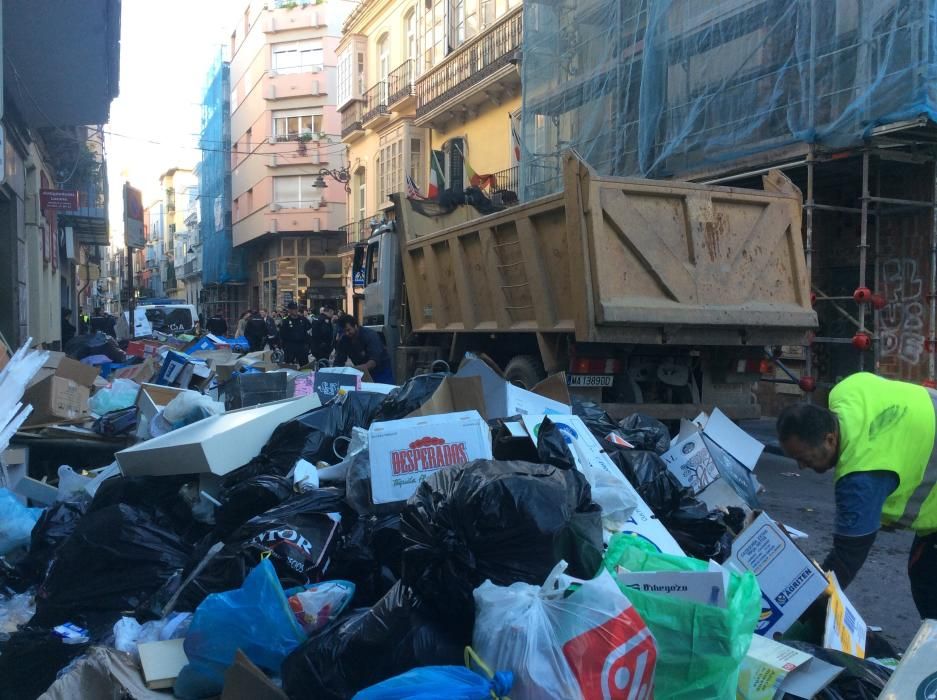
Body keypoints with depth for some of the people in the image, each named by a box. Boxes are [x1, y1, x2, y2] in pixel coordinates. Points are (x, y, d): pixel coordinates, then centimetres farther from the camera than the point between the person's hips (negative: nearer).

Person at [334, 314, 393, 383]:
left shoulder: (370, 335, -24)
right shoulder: (343, 340, -9)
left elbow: (375, 359, -36)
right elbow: (339, 362, -11)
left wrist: (364, 367, -56)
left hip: (381, 371, -4)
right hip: (361, 373, 5)